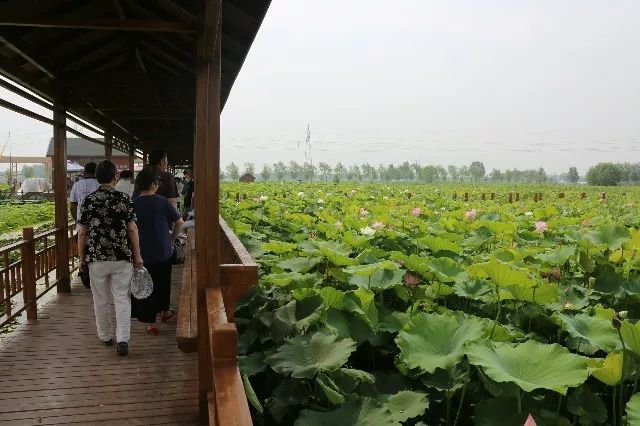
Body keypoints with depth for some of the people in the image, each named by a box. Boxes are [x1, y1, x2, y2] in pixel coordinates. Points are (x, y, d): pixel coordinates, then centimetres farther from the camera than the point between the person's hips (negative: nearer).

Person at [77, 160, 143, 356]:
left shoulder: (88, 201, -2)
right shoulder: (124, 199, -6)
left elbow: (82, 233, 0)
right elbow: (132, 230, -7)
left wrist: (82, 257, 12)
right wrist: (137, 256, 1)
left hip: (96, 259, 2)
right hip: (122, 258, -1)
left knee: (101, 300, 15)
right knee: (122, 299, 5)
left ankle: (105, 336, 28)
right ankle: (122, 339, -5)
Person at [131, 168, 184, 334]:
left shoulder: (133, 204, -7)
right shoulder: (162, 201, -9)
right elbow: (179, 222, -6)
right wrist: (172, 238, 8)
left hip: (143, 253, 0)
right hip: (164, 252, 0)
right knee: (163, 283, 20)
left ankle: (151, 322, 10)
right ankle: (165, 311, 37)